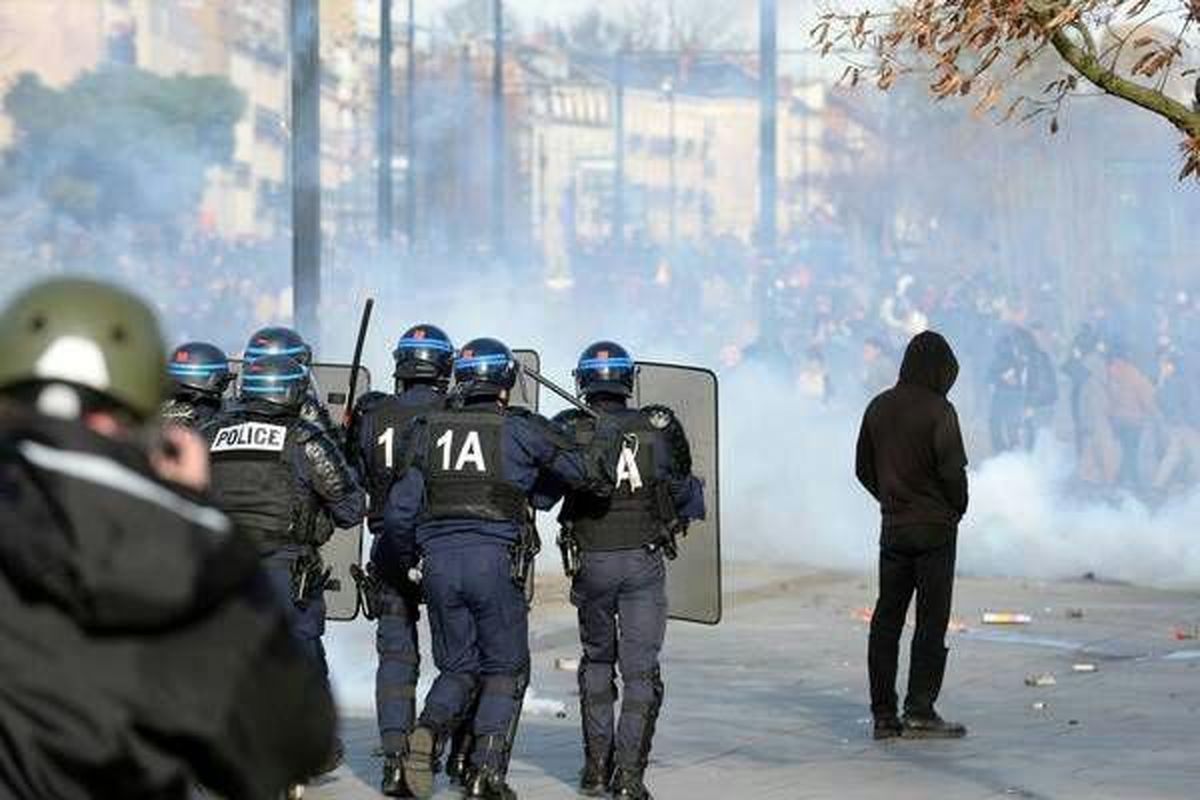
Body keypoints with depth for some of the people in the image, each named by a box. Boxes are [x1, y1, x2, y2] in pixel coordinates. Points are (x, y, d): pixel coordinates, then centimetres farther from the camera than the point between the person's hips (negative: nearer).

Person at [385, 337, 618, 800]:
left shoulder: (429, 432, 9)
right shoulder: (520, 431, 0)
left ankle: (430, 728, -13)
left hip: (438, 561, 3)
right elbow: (586, 472, 4)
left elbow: (398, 515, 7)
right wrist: (608, 437, 23)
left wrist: (421, 545, 26)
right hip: (495, 560, -3)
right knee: (505, 670, 11)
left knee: (457, 667, 17)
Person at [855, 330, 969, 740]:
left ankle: (883, 714, 8)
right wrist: (958, 508, 1)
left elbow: (863, 468, 11)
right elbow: (952, 469, -16)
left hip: (892, 527, 6)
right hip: (935, 527, -6)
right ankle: (919, 711, -4)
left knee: (887, 618, 8)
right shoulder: (938, 411, -14)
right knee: (932, 619, -1)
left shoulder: (879, 408, 6)